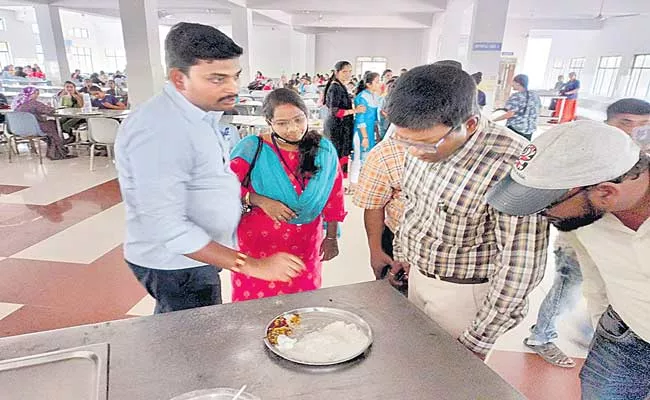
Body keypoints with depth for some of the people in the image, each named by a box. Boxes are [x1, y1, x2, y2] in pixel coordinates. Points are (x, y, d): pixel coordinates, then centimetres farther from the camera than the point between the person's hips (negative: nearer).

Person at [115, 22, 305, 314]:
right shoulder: (158, 131, -29)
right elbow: (168, 228, -30)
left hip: (195, 253, 8)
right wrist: (252, 265, -30)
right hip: (178, 264, -8)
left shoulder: (201, 112, 2)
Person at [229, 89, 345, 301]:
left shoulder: (324, 150, -1)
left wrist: (331, 237, 8)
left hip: (305, 248, 3)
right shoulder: (253, 149, -9)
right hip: (258, 246, -2)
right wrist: (259, 200, -24)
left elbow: (333, 197, 6)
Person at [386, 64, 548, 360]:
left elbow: (519, 268, -25)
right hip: (417, 275, 6)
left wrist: (477, 343, -18)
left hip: (464, 291, -6)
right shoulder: (423, 140, -9)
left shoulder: (513, 167, -31)